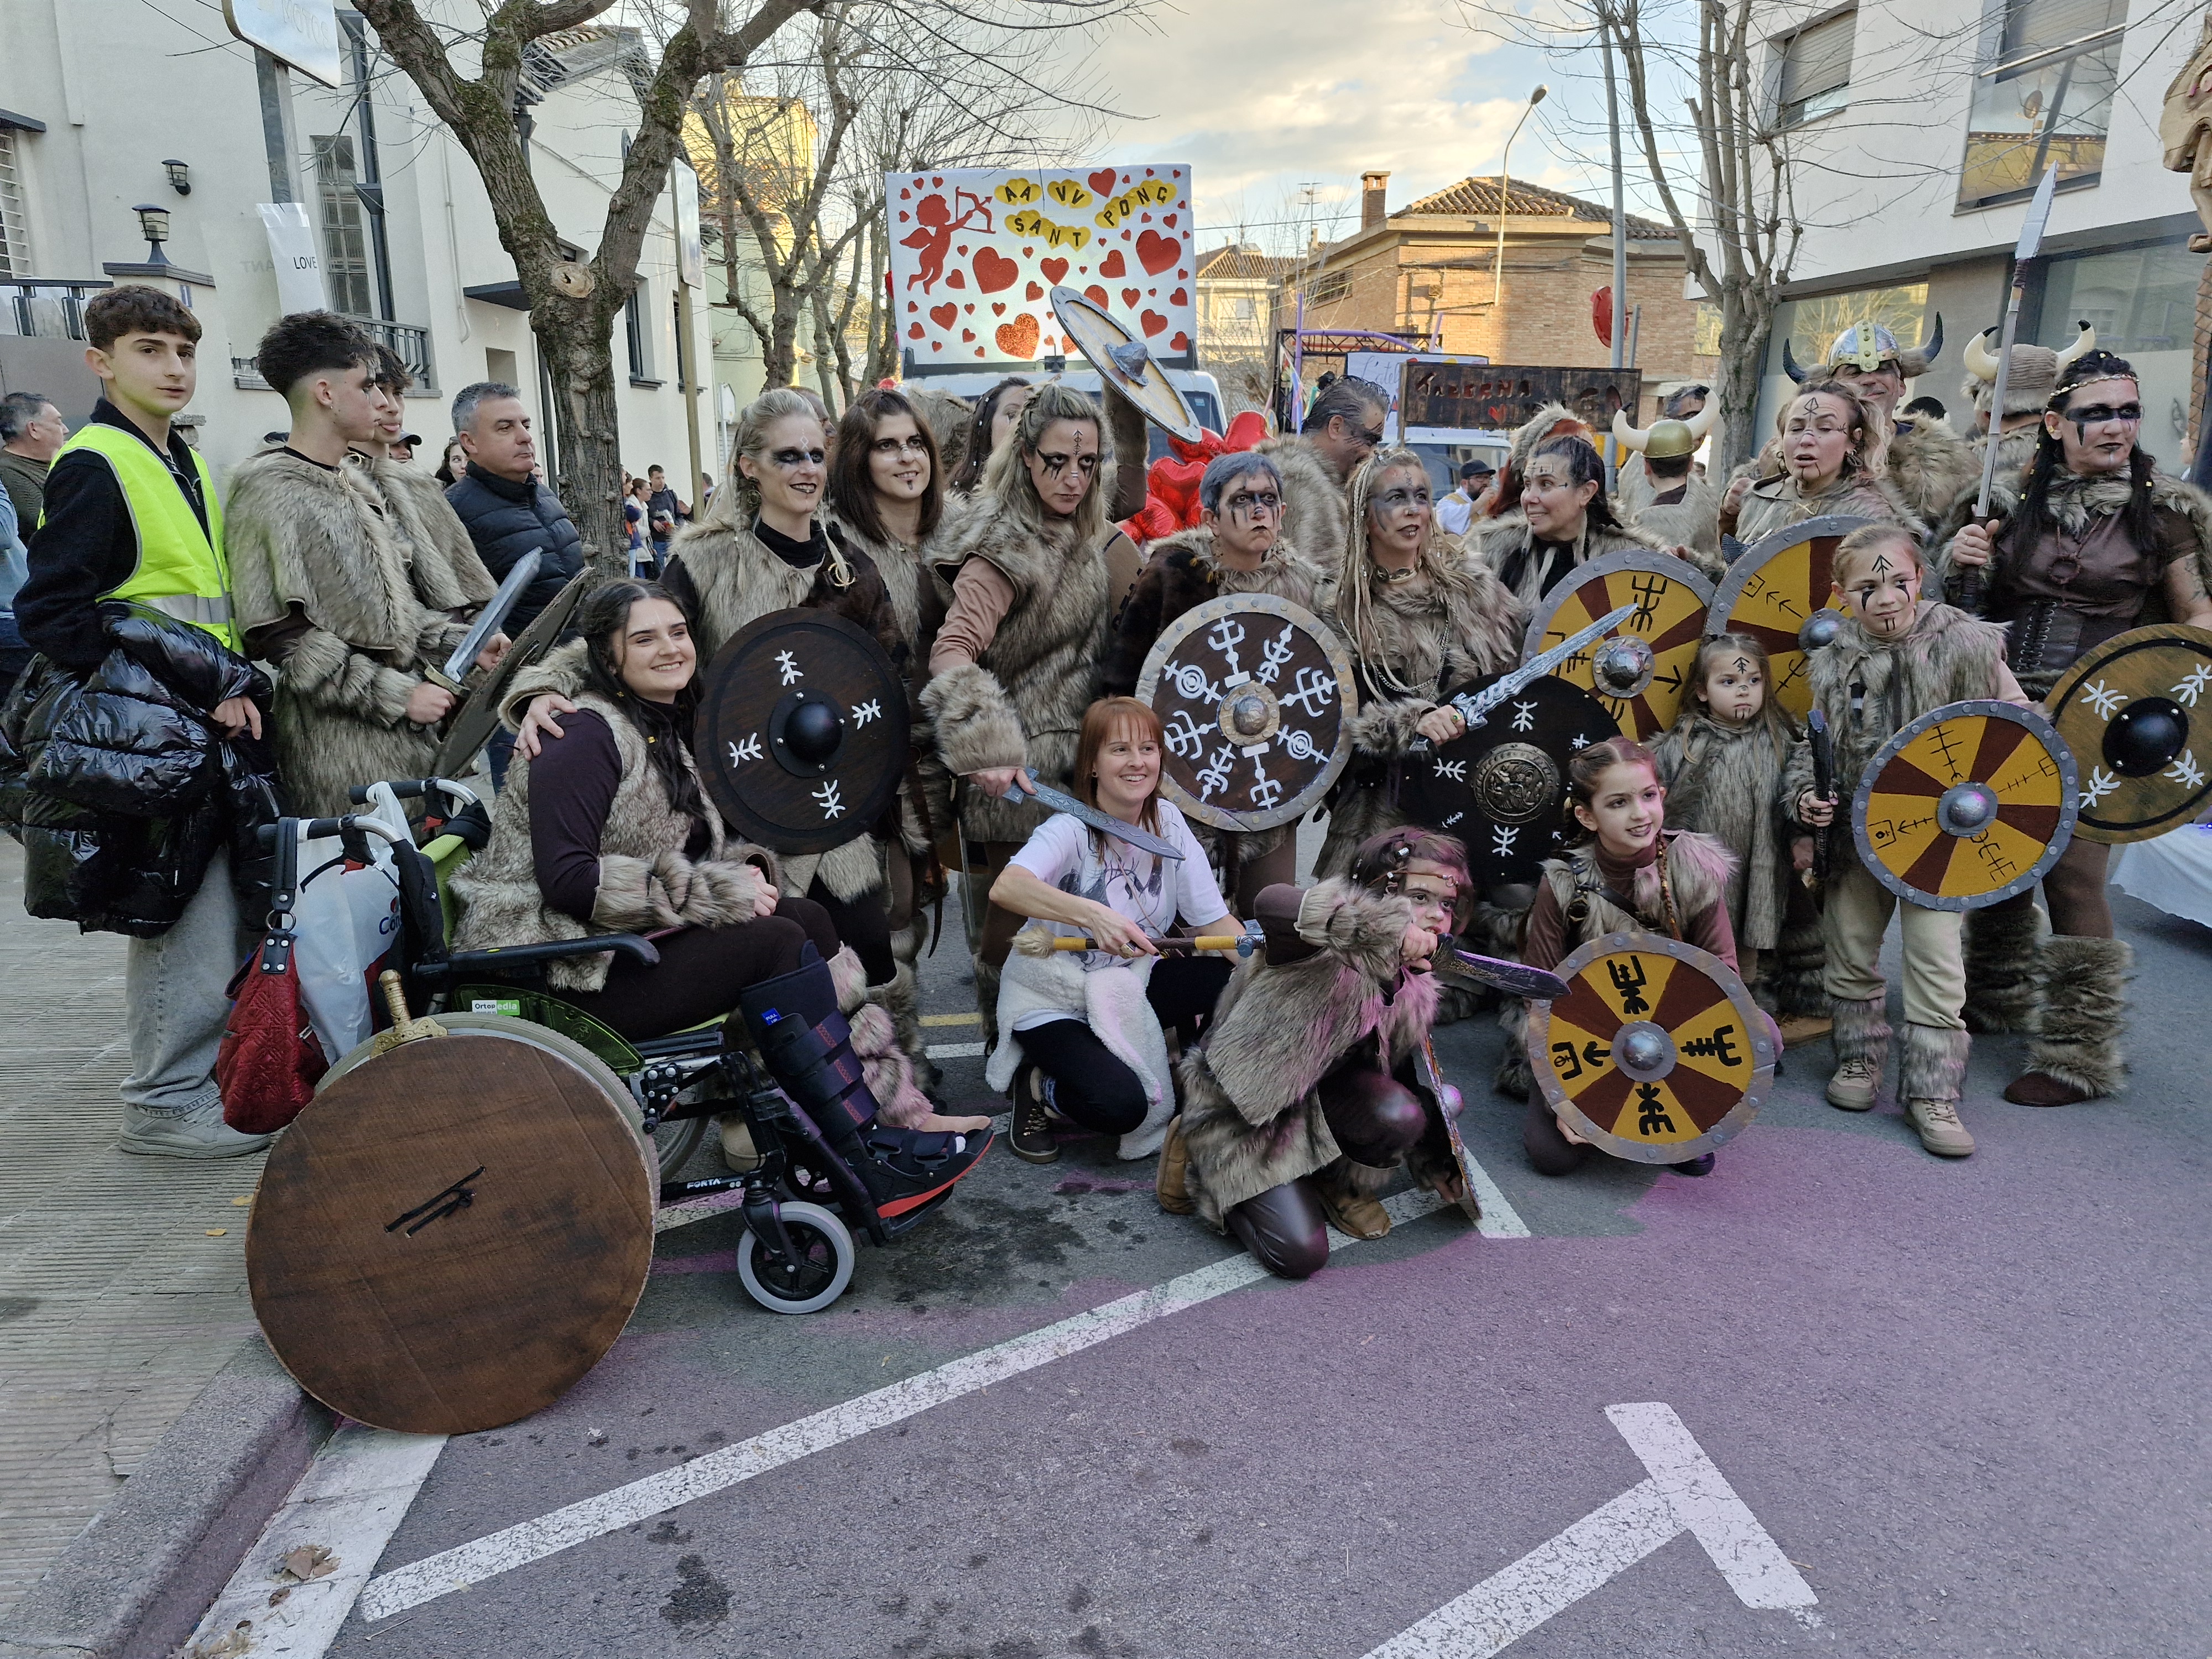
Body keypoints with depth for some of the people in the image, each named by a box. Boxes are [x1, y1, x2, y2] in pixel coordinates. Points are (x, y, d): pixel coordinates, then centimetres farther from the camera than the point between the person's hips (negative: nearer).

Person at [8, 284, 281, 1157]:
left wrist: (235, 688, 6)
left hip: (210, 728, 9)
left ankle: (216, 1080, 26)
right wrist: (198, 692, -18)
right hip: (149, 737, -9)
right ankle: (165, 1103, 9)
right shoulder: (93, 468, -10)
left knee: (231, 913, 13)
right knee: (189, 922, -5)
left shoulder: (184, 464, 16)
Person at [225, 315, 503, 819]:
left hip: (418, 725, 7)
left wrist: (464, 640, 3)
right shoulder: (269, 490, -7)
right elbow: (280, 636, -13)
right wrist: (395, 695, -15)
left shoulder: (371, 480, 16)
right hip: (342, 737, -7)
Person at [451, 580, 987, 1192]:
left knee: (808, 917, -9)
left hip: (623, 944, 9)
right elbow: (567, 880, -24)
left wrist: (741, 871, -5)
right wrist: (722, 893, -21)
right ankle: (870, 1163, -17)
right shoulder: (585, 737, -14)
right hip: (558, 975, -9)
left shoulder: (664, 730, 15)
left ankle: (888, 1107, -13)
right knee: (775, 942, -22)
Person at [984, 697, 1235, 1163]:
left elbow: (1215, 921, -8)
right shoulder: (1071, 829, -22)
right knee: (1118, 1105, -29)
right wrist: (1091, 914, -57)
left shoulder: (1167, 822, -6)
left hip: (1129, 986, 6)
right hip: (1049, 1000, -6)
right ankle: (1036, 1085, 3)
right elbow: (1005, 888, -43)